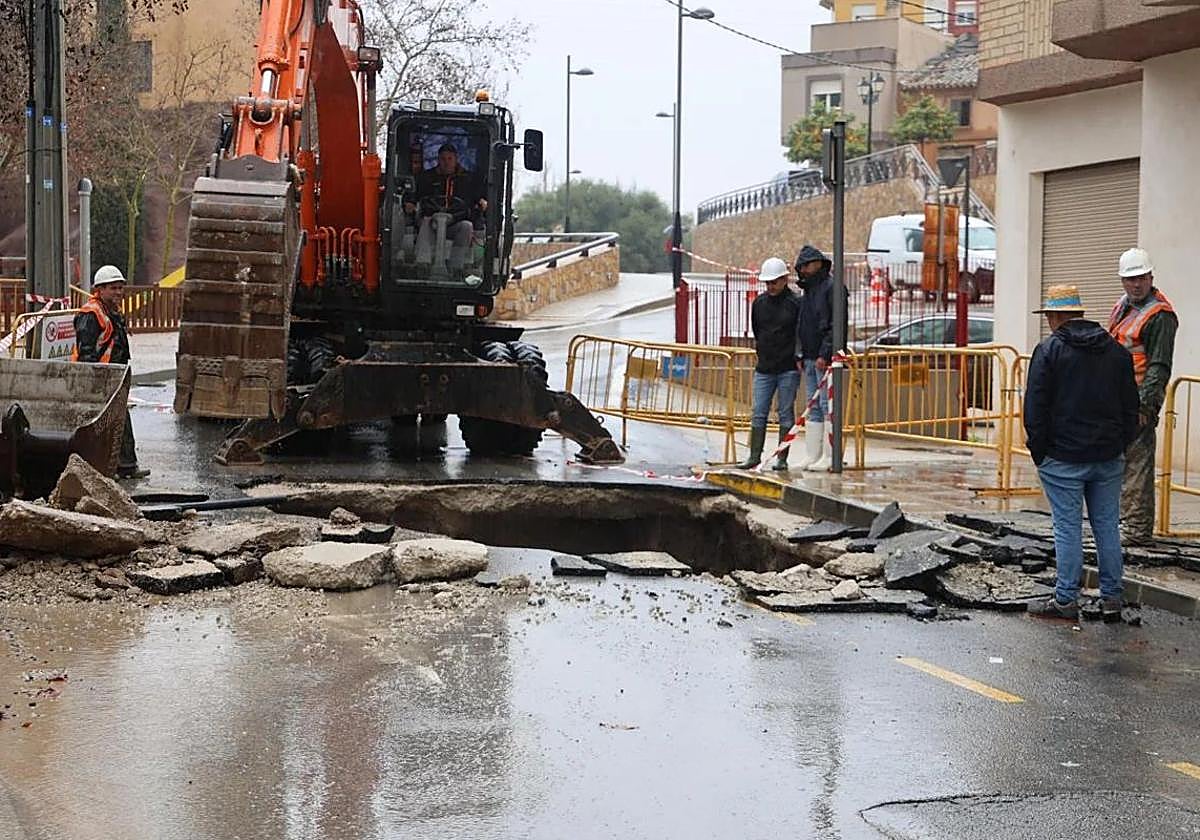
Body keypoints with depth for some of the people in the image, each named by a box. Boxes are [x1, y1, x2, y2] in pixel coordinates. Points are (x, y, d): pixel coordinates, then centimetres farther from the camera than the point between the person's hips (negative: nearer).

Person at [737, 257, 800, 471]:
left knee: (786, 414, 1)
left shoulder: (796, 303, -7)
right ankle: (754, 456, 7)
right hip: (764, 368, 5)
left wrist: (797, 357, -6)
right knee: (758, 413, 3)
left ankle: (782, 458, 6)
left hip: (788, 369, -5)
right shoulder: (759, 303, 9)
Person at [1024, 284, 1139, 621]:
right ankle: (1111, 599, 13)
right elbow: (1131, 406, 12)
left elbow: (1035, 407, -9)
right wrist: (1121, 445, 16)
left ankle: (1066, 600, 5)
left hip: (1064, 458, -5)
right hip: (1109, 458, 5)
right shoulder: (1117, 350, 9)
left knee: (1068, 528, 0)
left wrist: (1038, 451, 0)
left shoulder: (1049, 349, -7)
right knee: (1107, 526, 10)